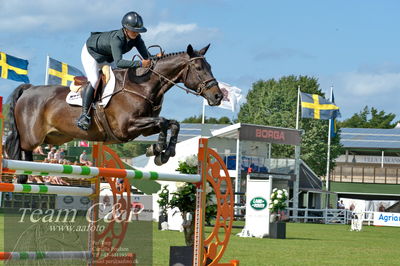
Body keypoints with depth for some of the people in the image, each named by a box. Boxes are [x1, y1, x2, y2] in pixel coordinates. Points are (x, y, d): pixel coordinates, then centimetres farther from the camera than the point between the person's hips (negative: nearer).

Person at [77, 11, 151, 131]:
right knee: (94, 81, -25)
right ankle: (84, 114, -25)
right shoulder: (116, 39, -42)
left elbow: (146, 56, -21)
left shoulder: (136, 38, -21)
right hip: (90, 53, -8)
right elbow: (118, 62, -53)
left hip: (107, 58, 8)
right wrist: (140, 64, -58)